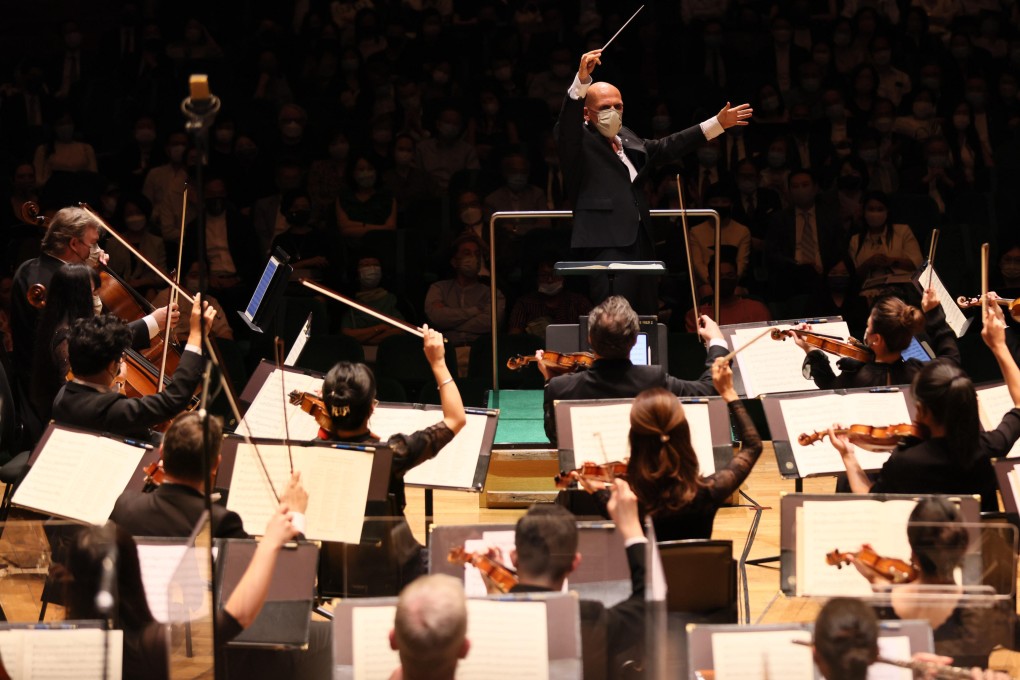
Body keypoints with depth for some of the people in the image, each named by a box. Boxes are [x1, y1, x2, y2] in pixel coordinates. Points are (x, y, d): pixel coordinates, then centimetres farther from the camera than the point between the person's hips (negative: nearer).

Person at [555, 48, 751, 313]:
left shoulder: (628, 140, 22)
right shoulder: (580, 142, -2)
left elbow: (667, 147, 30)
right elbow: (565, 123, -21)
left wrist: (718, 124, 31)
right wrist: (582, 80, -37)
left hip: (640, 242, 9)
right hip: (605, 245, -9)